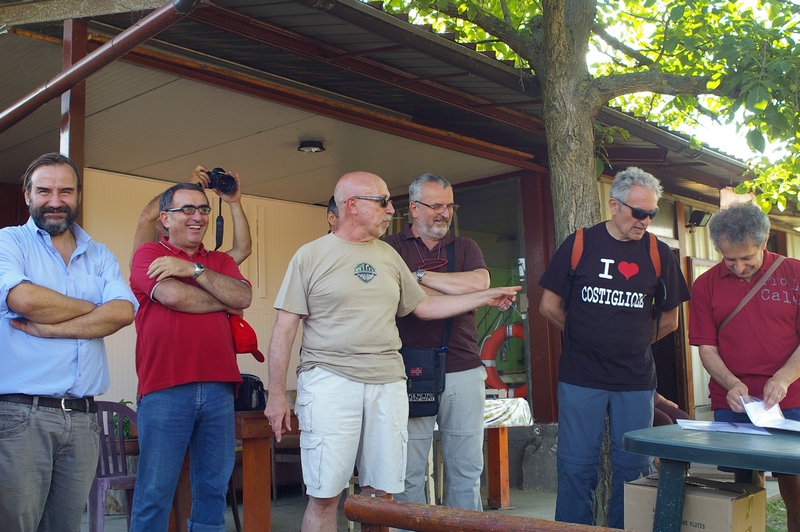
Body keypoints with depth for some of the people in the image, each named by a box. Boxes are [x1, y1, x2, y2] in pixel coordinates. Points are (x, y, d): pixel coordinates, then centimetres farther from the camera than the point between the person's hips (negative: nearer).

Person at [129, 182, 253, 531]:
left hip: (219, 387, 4)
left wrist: (194, 270, -9)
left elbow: (243, 296, -1)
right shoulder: (149, 254, 5)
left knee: (214, 486, 11)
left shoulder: (221, 262, 17)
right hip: (165, 388, -4)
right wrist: (225, 301, 1)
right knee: (156, 489, 1)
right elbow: (173, 295, -12)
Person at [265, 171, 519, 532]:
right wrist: (276, 394, -6)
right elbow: (285, 329, -2)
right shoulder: (311, 255, 0)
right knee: (324, 495, -2)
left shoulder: (388, 255, 14)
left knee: (380, 493, 8)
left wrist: (486, 297, 19)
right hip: (329, 379, -4)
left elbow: (424, 306, 21)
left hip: (387, 383, 4)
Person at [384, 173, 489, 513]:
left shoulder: (465, 247, 14)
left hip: (464, 371, 3)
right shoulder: (391, 248, 5)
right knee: (409, 472, 3)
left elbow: (479, 282, -7)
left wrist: (421, 275, -7)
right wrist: (462, 291, -8)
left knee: (467, 469, 10)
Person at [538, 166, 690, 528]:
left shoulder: (659, 254, 4)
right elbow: (549, 306, 3)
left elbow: (668, 321, 12)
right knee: (576, 466, 3)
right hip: (580, 376, -2)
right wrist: (584, 335, 8)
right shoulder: (579, 244, -2)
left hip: (636, 380, 2)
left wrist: (631, 341, 9)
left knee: (633, 467, 8)